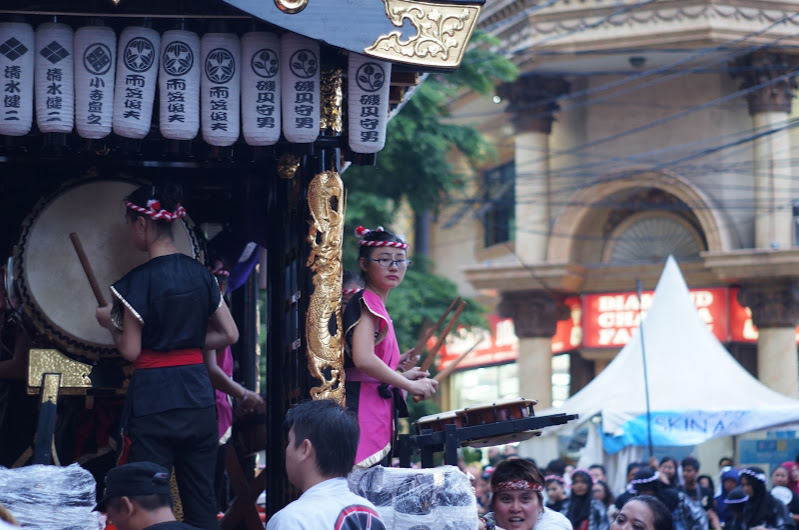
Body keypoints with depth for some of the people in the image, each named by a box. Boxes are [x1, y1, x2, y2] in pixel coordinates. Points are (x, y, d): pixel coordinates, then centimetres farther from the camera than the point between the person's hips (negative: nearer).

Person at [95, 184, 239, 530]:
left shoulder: (139, 280, -11)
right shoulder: (199, 273, 6)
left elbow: (130, 351, -9)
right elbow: (230, 334, 9)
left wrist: (110, 322, 7)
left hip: (153, 400, -6)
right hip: (197, 396, 6)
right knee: (202, 502, 10)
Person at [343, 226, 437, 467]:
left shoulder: (376, 305, 20)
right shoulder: (366, 303, -9)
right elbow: (363, 359, -23)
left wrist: (398, 370, 10)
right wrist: (411, 385, -15)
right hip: (364, 409, -10)